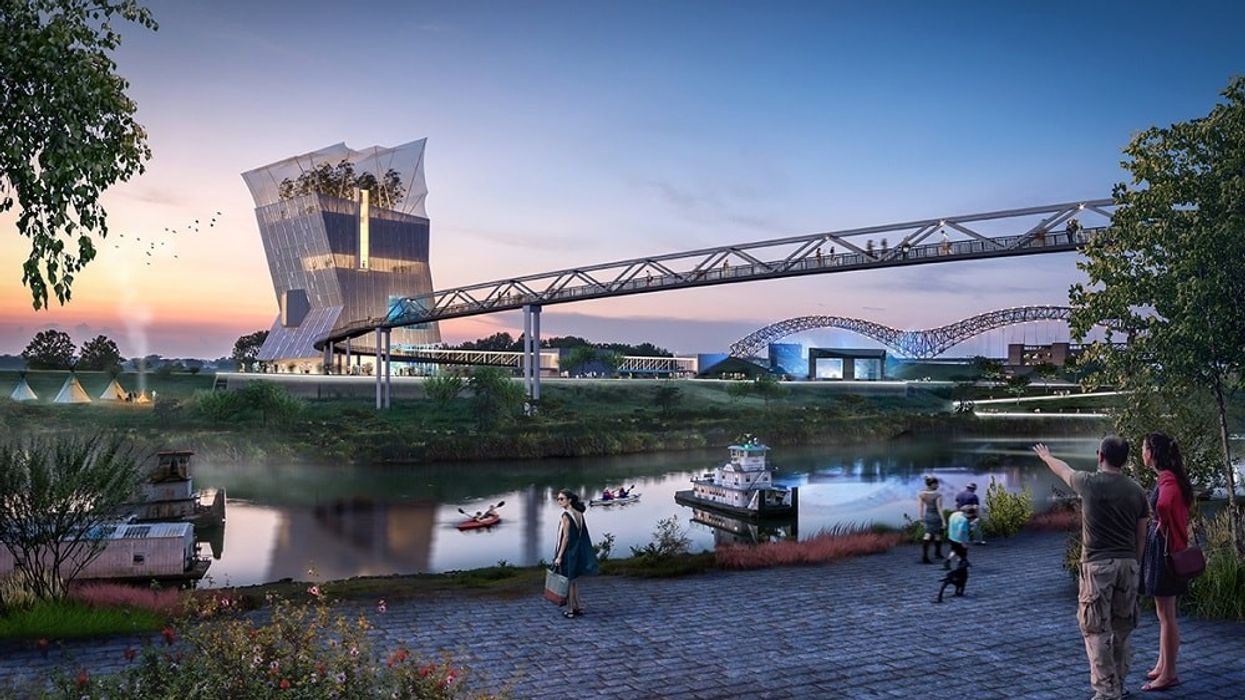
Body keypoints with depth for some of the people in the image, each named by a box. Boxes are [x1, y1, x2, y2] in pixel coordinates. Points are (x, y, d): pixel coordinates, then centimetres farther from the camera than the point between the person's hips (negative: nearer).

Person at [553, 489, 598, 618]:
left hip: (568, 552, -8)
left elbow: (566, 537, -19)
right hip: (577, 552, 8)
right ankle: (579, 607, 25)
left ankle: (570, 610, 12)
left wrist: (559, 556, -16)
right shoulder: (579, 513, 5)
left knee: (568, 582, 4)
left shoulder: (566, 515, -18)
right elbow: (582, 535, 10)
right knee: (574, 581, 18)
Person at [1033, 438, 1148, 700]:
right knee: (1121, 629, 15)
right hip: (1128, 564, 5)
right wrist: (1135, 565, 20)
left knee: (1097, 630, 0)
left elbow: (1063, 470, 14)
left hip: (1098, 564, -5)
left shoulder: (1090, 483, -8)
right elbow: (1141, 535, 8)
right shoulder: (1136, 491, 3)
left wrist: (1046, 456, 35)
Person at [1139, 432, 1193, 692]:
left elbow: (1163, 507, -40)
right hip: (1161, 547, 10)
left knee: (1166, 615, -1)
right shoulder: (1169, 477, 11)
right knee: (1163, 613, 18)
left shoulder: (1167, 480, -20)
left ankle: (1169, 674, 7)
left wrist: (1164, 529, -24)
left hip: (1164, 550, -10)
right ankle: (1162, 665, 29)